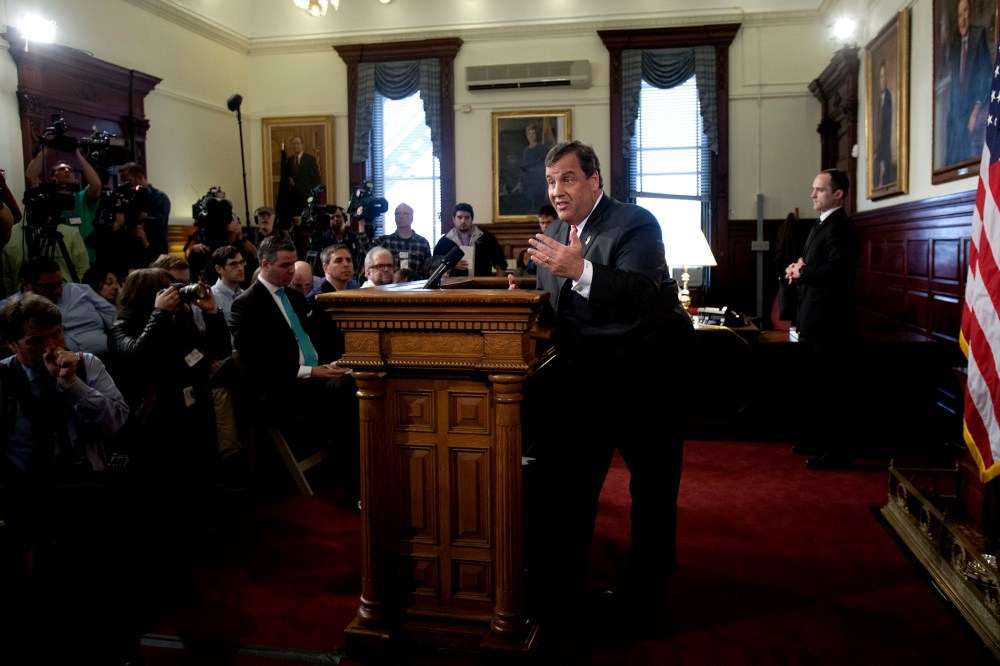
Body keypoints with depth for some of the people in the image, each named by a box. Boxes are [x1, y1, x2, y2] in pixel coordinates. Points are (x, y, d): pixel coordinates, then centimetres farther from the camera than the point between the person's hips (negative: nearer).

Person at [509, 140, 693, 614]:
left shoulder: (635, 224, -13)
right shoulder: (554, 236, 11)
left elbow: (645, 294, -29)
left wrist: (581, 269, -38)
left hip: (644, 378, -6)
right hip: (586, 377, 7)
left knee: (652, 485, 6)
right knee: (566, 477, 11)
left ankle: (644, 584, 24)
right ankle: (556, 578, 26)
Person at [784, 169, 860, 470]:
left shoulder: (840, 227, -15)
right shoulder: (820, 225, 16)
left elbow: (838, 270, -28)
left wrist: (802, 272, -15)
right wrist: (799, 269, 3)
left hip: (831, 325, -10)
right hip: (816, 323, 10)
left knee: (832, 390, -3)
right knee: (816, 387, 19)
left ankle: (839, 451, 5)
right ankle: (818, 439, 32)